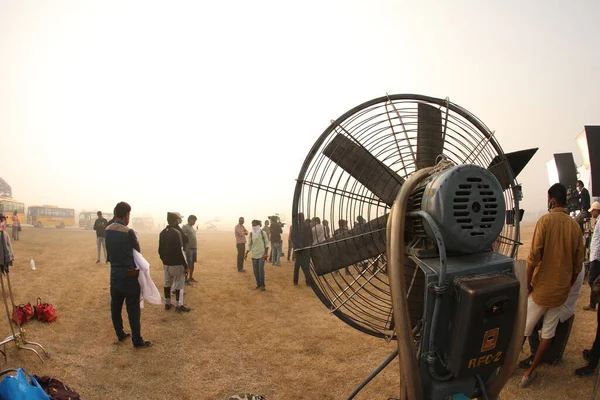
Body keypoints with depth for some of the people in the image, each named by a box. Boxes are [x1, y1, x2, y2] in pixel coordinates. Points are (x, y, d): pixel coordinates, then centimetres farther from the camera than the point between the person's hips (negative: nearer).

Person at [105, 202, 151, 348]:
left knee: (115, 306, 16)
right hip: (129, 275, -7)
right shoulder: (128, 232, -19)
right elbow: (137, 251, -5)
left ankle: (120, 335, 31)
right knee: (133, 309, 2)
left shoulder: (107, 230, 0)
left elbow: (109, 251, 6)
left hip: (114, 273, 7)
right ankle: (137, 341, 9)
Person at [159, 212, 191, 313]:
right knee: (179, 284, 1)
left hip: (166, 263, 8)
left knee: (167, 283, 15)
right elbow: (180, 251, -21)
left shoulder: (162, 233, 5)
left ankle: (167, 304, 24)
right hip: (176, 263, -8)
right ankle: (179, 306, 4)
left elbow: (160, 249, 11)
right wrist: (185, 265, -16)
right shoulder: (176, 233, -19)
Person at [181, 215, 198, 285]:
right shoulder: (185, 227, -10)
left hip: (194, 248, 8)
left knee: (192, 263, 13)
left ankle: (190, 277, 23)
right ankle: (186, 279, -2)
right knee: (188, 264, -6)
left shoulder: (192, 227, 16)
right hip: (188, 248, -8)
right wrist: (186, 248, -22)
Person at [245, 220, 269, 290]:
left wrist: (266, 253, -8)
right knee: (255, 270, 5)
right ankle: (258, 284, 18)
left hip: (262, 255, -4)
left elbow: (266, 243, -2)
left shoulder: (263, 233, -5)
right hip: (254, 255, 4)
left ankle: (262, 285, 5)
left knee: (261, 270, -7)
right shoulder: (251, 234, 5)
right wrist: (246, 253, 1)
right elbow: (249, 245, 10)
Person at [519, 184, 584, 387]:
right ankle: (530, 372, 20)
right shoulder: (575, 226, -2)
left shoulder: (545, 221, -14)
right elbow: (578, 264, 4)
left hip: (541, 288, -3)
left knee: (524, 329, 10)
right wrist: (568, 285, 18)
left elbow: (534, 257, -19)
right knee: (548, 333, 13)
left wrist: (528, 283, -7)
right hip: (561, 291, 3)